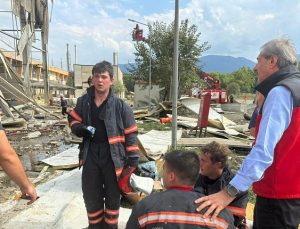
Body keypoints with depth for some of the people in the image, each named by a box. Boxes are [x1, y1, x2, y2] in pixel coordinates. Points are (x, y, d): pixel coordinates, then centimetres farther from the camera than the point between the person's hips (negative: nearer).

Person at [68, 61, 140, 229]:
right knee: (91, 196, 15)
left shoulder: (121, 105, -9)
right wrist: (80, 129, -6)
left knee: (112, 196, 14)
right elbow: (73, 120, 17)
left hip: (113, 156, -2)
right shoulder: (84, 101, 2)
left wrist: (133, 160, -9)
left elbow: (131, 134, -6)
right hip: (91, 154, 3)